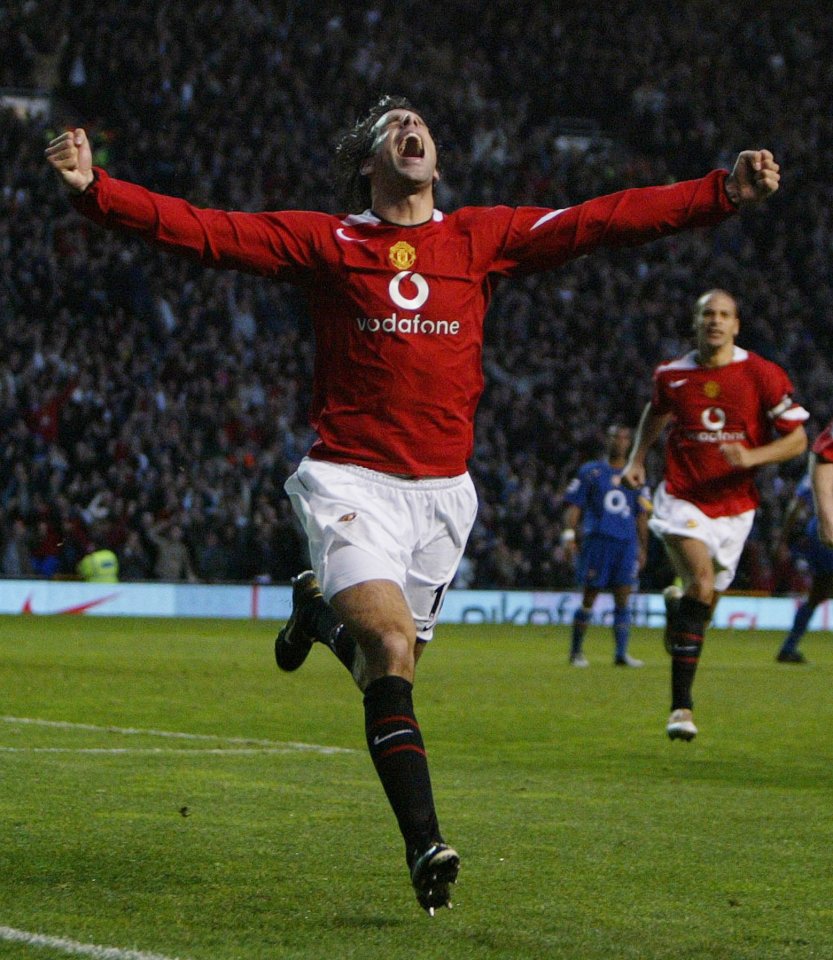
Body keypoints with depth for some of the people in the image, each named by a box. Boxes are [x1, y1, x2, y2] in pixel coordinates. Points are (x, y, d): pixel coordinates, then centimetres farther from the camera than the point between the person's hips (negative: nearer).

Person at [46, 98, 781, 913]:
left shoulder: (483, 237, 9)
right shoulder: (322, 241, 2)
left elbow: (606, 221, 6)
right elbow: (200, 230, -4)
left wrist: (724, 192, -1)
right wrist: (95, 190, -17)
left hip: (442, 490, 4)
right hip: (351, 483, -4)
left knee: (390, 670, 12)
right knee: (391, 651, -21)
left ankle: (318, 609, 46)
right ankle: (425, 846, -20)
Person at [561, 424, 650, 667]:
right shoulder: (590, 472, 7)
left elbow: (641, 516, 18)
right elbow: (574, 507, 5)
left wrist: (643, 548, 14)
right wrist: (569, 535, -6)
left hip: (627, 542, 3)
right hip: (597, 539, -2)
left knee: (623, 598, -3)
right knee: (589, 598, -1)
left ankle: (621, 653, -2)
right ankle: (576, 652, 8)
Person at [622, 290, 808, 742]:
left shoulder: (763, 375, -7)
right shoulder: (671, 375, 0)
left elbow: (797, 438, -5)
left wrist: (752, 456, -21)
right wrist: (637, 459, 11)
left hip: (735, 506, 2)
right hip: (682, 498, -2)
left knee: (704, 603, 11)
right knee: (702, 582, -25)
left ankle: (677, 605, 51)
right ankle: (680, 705, -22)